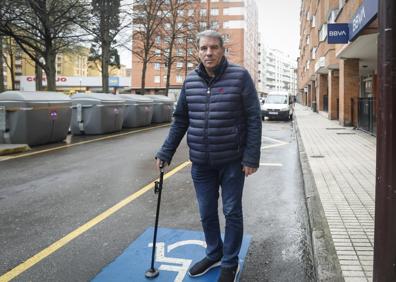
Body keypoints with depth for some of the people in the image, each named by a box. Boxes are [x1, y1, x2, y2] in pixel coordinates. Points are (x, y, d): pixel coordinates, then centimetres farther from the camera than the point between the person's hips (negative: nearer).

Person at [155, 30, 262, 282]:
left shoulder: (240, 76, -7)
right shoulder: (190, 81, 4)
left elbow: (254, 119, -8)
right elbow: (180, 120, 11)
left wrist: (251, 157, -13)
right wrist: (166, 152, 8)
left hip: (232, 161, -4)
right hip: (200, 163, 4)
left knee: (232, 213, 8)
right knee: (207, 213, 15)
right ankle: (214, 254, 37)